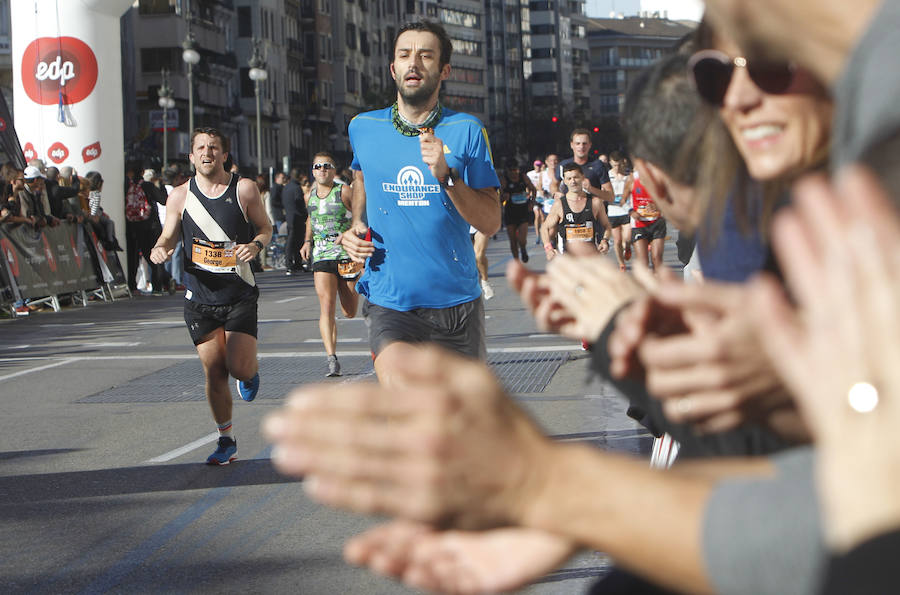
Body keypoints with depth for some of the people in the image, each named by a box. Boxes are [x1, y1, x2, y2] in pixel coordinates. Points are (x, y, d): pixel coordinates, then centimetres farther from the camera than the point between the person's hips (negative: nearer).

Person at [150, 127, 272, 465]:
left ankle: (251, 372, 27)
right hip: (200, 297, 2)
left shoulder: (244, 189, -3)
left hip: (239, 294, -2)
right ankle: (226, 441, 18)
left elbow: (266, 227, 7)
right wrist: (161, 250, -16)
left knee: (238, 367, -12)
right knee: (214, 372, 2)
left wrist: (256, 245, -16)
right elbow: (168, 237, 7)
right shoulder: (180, 196, 1)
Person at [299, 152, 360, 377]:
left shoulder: (344, 191, -5)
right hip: (322, 256, 3)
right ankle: (332, 358, -24)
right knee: (326, 305, -17)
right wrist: (307, 241, 15)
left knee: (350, 312, 5)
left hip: (348, 254, -3)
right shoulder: (310, 196, 9)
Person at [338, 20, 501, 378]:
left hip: (456, 301, 1)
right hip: (389, 303, -1)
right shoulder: (364, 128, 4)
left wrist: (445, 174, -21)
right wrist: (356, 225, 10)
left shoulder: (466, 131, -2)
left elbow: (491, 223, -8)